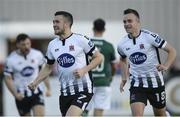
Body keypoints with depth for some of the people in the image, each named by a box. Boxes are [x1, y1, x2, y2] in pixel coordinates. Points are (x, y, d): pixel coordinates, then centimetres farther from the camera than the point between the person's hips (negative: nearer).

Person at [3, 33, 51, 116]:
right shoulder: (11, 59, -8)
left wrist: (48, 88, 6)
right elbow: (8, 79, -5)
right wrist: (15, 94, -15)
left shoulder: (37, 54, -2)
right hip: (21, 95, 0)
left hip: (36, 93, 0)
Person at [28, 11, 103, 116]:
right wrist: (35, 82, 8)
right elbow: (48, 67, 21)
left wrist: (84, 70, -16)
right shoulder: (52, 45, 9)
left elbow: (99, 57, -2)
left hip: (82, 89, -6)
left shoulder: (80, 39, -7)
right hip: (65, 92, 6)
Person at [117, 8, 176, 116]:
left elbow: (172, 51, -9)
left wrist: (166, 66, -24)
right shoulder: (122, 44, -1)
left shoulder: (150, 36, -15)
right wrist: (124, 78, 12)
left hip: (155, 82, -2)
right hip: (136, 83, 2)